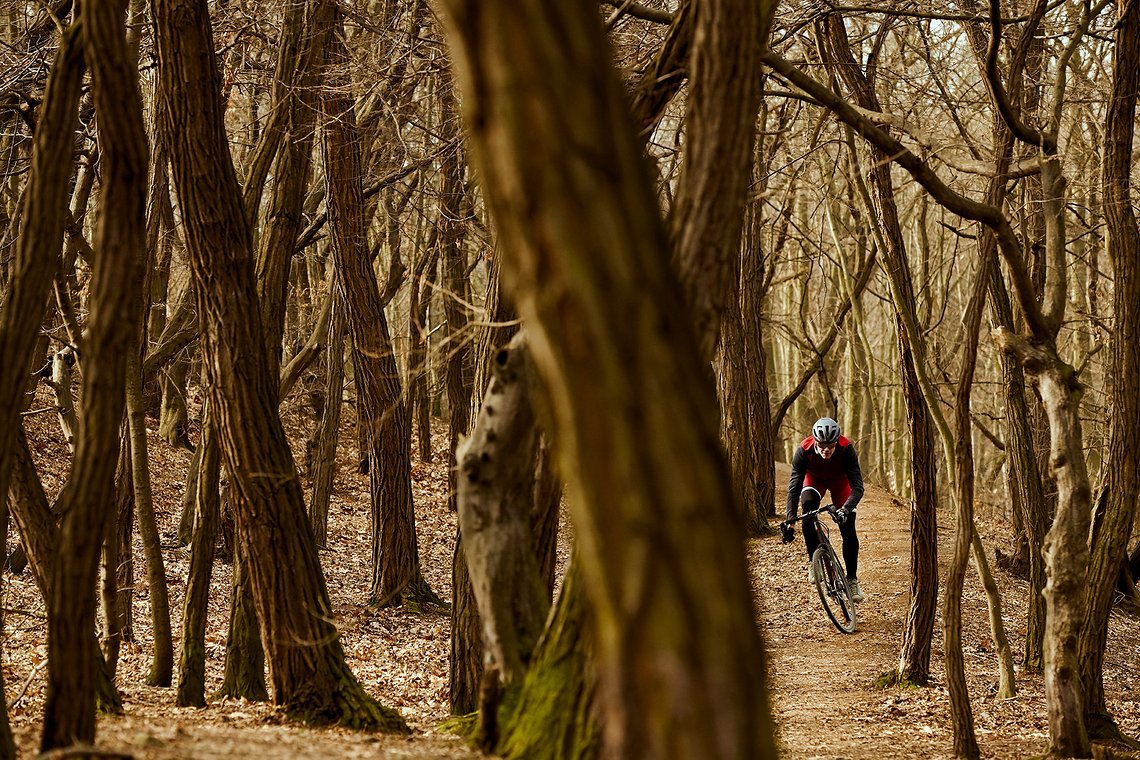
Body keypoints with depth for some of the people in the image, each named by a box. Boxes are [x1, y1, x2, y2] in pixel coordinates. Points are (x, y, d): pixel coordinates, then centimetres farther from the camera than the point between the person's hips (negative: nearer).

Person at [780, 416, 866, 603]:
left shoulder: (846, 449, -38)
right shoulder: (804, 450, -36)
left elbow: (857, 487, -40)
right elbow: (794, 487, -34)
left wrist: (845, 510, -57)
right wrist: (790, 520, -43)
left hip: (840, 480, 0)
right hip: (814, 479, 0)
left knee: (848, 529, -10)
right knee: (808, 513, -30)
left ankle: (852, 580, 2)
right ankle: (813, 560, -13)